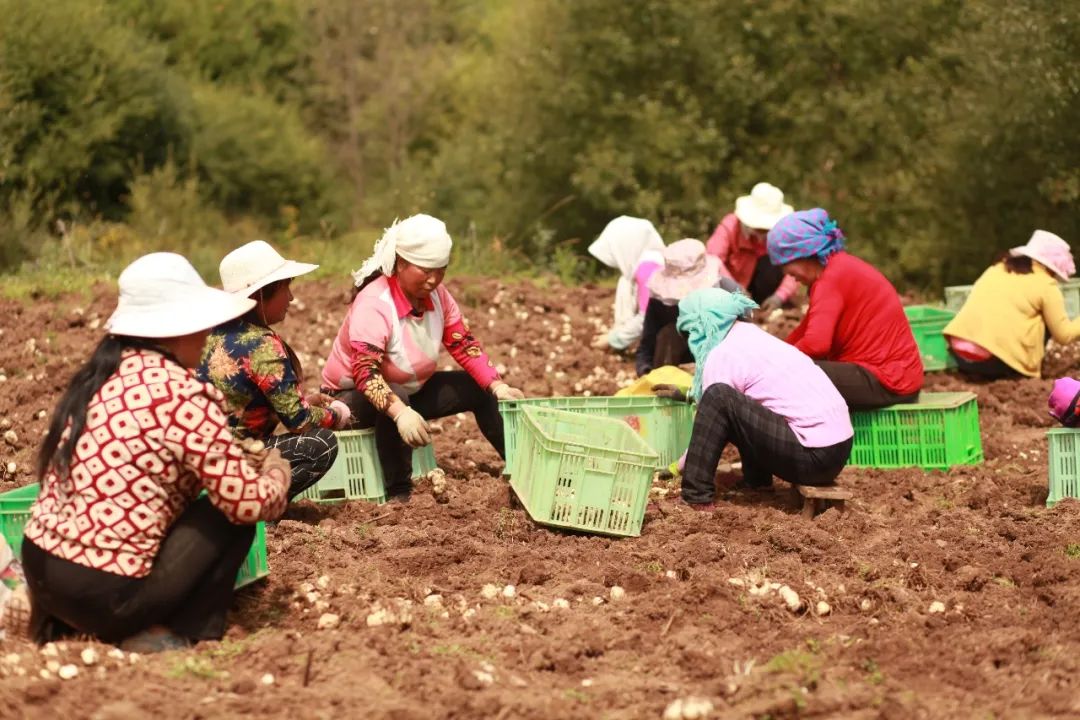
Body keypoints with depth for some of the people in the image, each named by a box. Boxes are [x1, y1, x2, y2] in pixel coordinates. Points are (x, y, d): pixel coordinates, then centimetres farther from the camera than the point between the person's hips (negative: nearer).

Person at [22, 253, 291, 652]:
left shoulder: (99, 376, 9)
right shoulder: (182, 395, -15)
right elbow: (249, 503, -12)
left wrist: (241, 458, 19)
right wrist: (277, 473, 10)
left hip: (39, 567, 8)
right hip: (104, 594, -8)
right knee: (232, 519, 6)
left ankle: (60, 618, 16)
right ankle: (166, 634, 0)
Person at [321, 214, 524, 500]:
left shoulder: (436, 294, -9)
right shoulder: (374, 303, -31)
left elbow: (464, 345, -3)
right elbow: (365, 371, -41)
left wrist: (497, 386, -17)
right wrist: (400, 411, -57)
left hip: (411, 388, 8)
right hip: (354, 396, -8)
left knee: (481, 391, 0)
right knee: (392, 405, -39)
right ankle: (399, 495, -33)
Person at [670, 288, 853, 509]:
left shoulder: (723, 354, -8)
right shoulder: (752, 336, 18)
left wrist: (681, 465, 12)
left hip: (814, 457, -9)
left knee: (718, 397, -15)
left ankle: (696, 497, -12)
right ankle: (756, 480, 25)